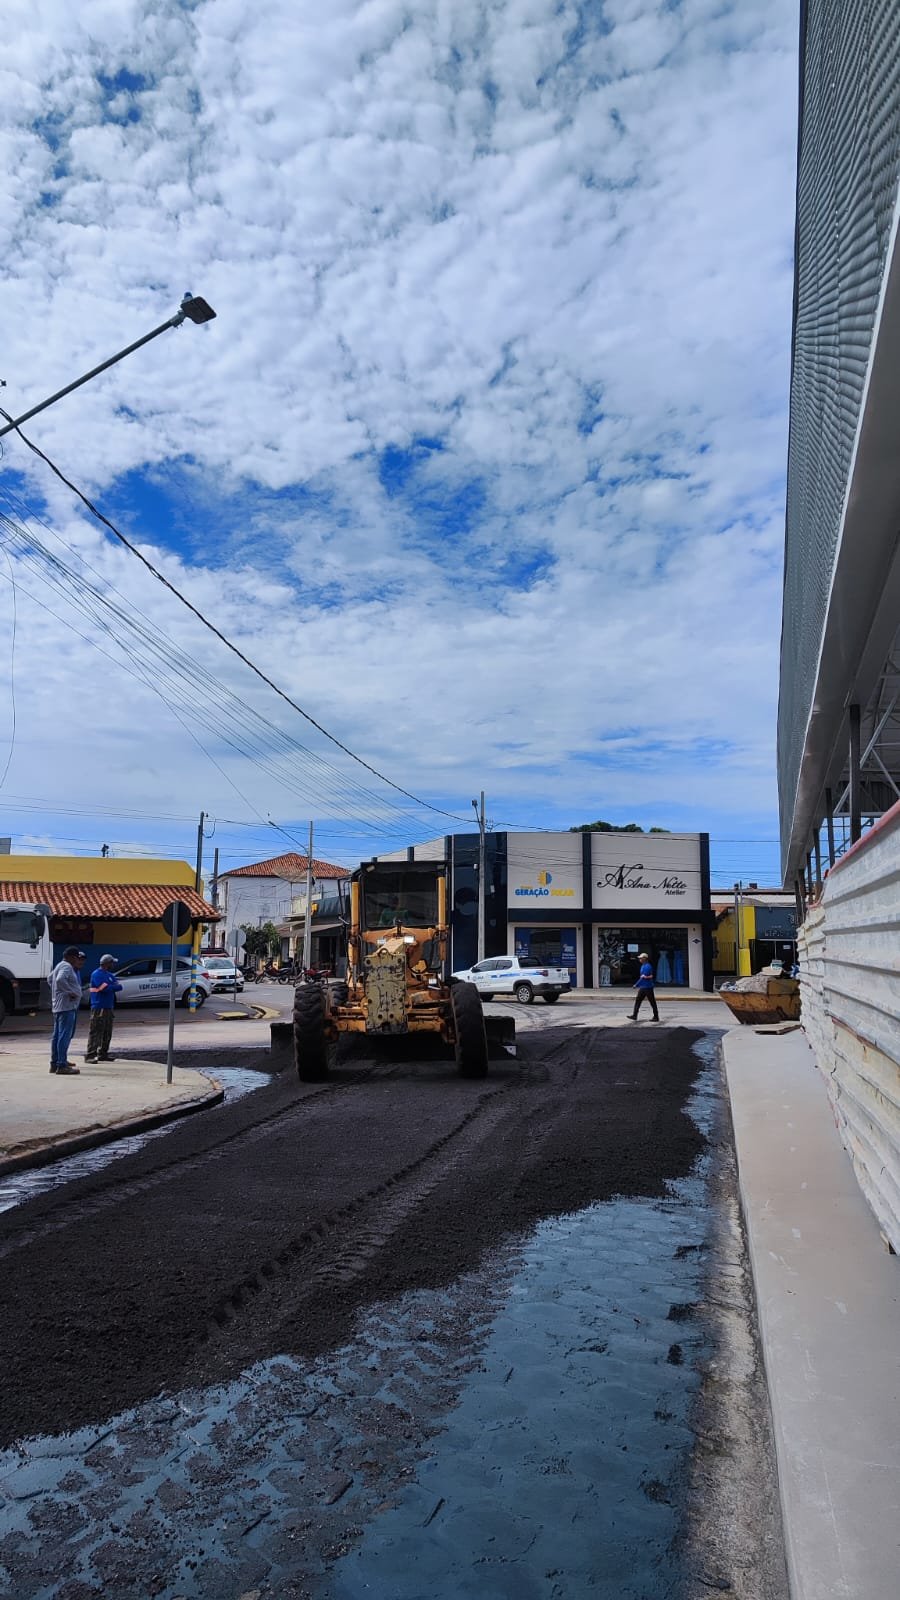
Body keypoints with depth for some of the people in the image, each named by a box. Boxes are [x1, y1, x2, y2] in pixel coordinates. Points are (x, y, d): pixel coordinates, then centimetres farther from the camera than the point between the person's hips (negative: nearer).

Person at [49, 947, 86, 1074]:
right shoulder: (67, 967, -14)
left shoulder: (60, 965, 19)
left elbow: (51, 978, 33)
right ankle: (62, 1065, -12)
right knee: (65, 1035, -11)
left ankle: (55, 1063, 19)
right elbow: (60, 980, -31)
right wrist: (70, 992, -22)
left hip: (58, 1006, 11)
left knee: (57, 1035, 13)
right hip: (66, 1006, -11)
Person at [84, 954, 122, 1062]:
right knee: (96, 1032, -10)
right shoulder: (97, 974, -10)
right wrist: (114, 986, -1)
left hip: (109, 1007, 9)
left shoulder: (110, 975, 17)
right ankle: (90, 1055, -10)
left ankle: (103, 1054, 18)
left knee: (107, 1033, 11)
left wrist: (111, 987, -10)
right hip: (99, 1008, -9)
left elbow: (119, 986, 8)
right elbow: (105, 988, -19)